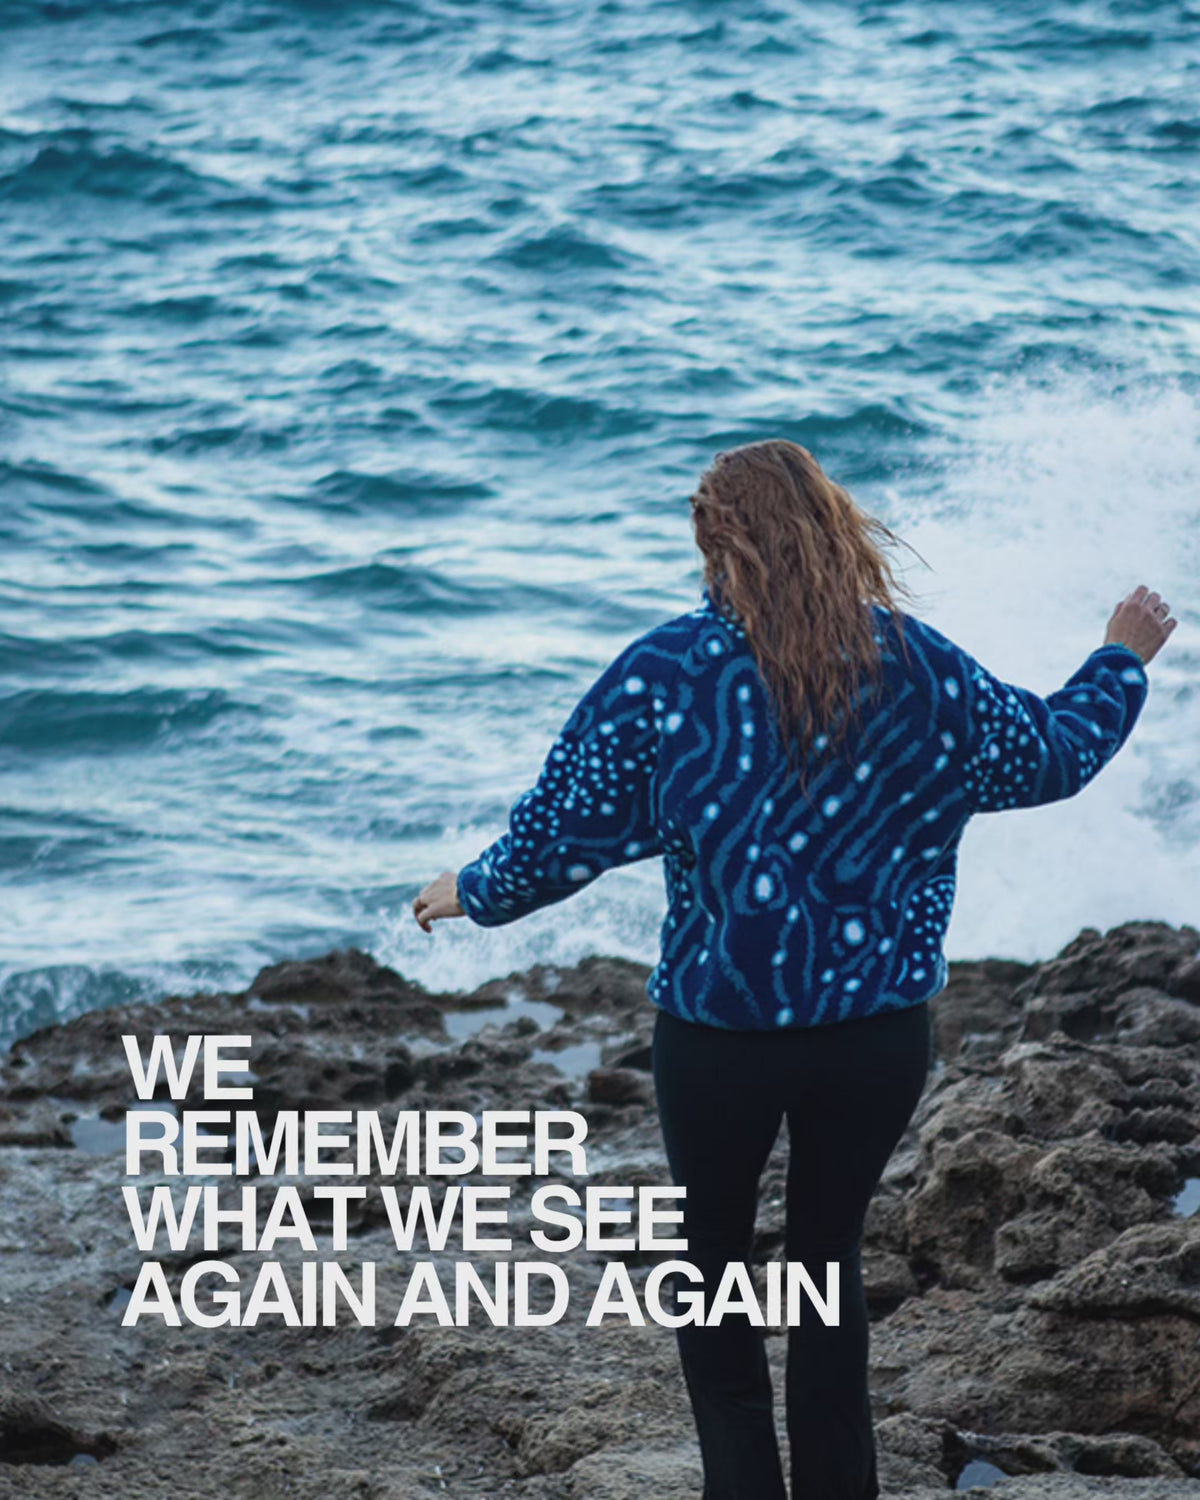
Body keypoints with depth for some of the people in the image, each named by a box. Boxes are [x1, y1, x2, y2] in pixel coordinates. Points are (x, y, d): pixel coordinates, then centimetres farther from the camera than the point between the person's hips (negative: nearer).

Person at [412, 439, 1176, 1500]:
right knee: (830, 1252, 19)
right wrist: (1124, 659, 31)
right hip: (882, 1028, 3)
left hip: (721, 1029, -2)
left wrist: (474, 892, 13)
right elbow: (1053, 755, 12)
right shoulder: (927, 672, -5)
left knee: (713, 1251, 18)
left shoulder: (663, 675, -13)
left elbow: (563, 835, -7)